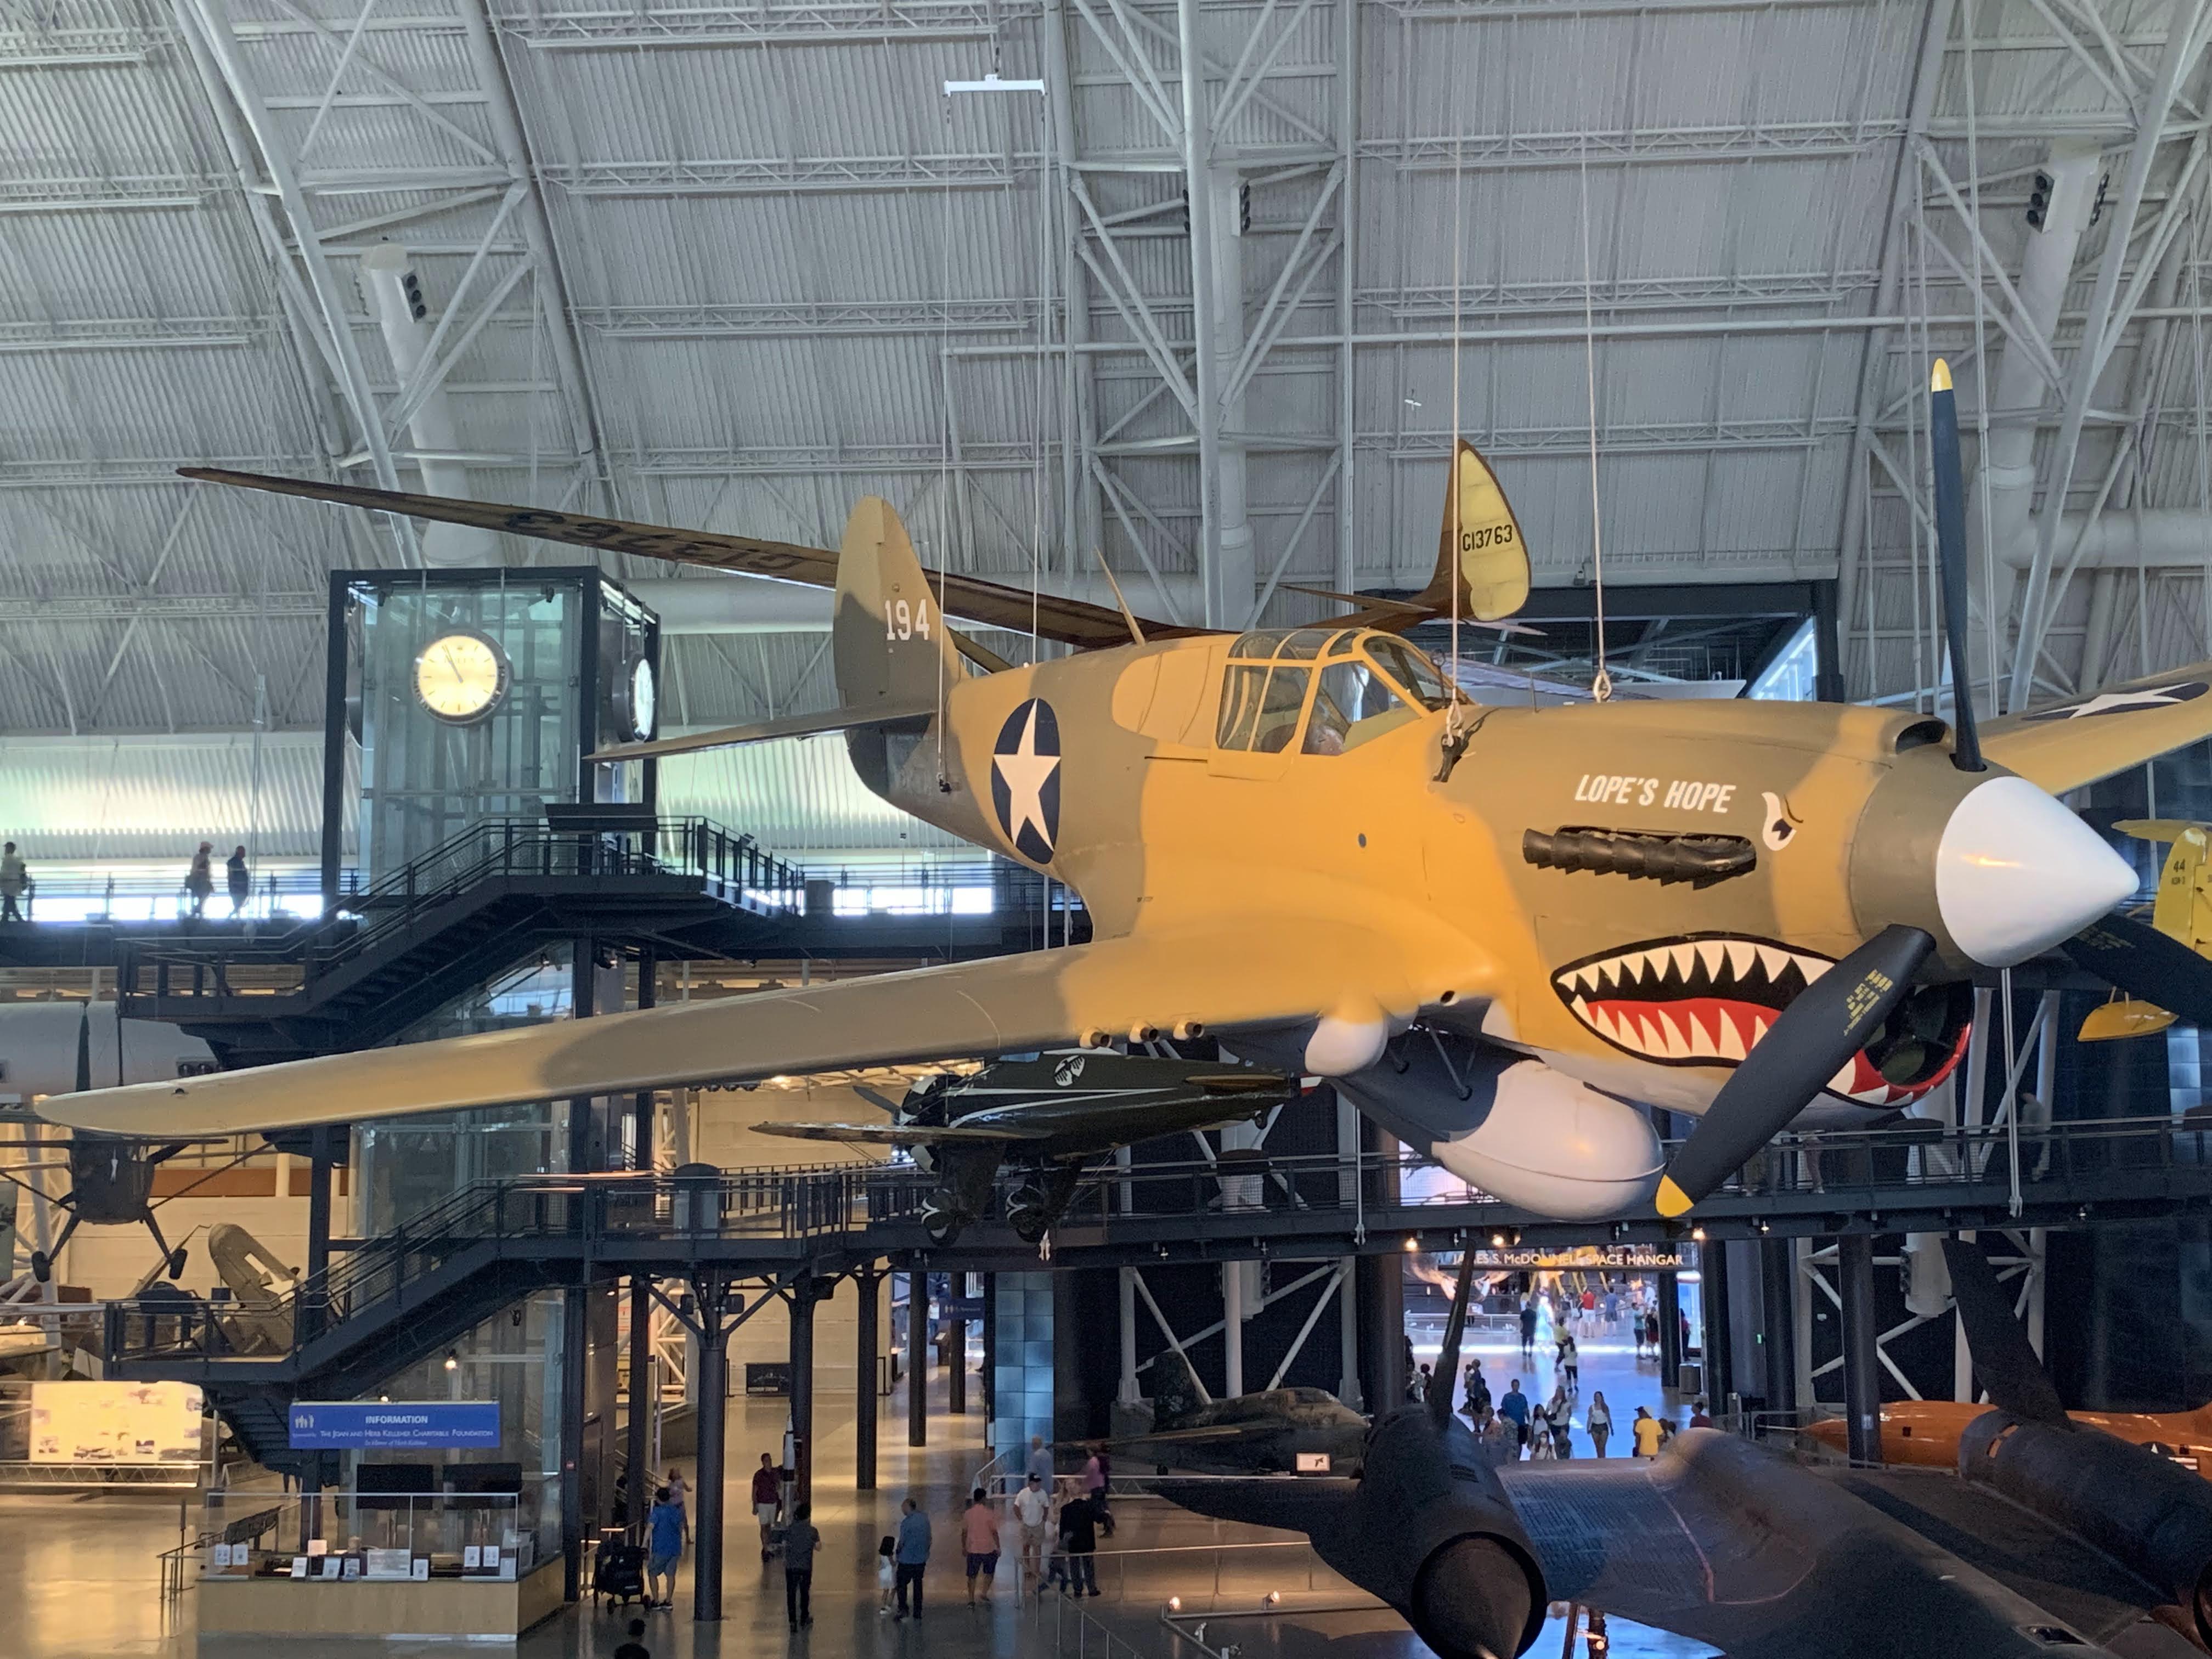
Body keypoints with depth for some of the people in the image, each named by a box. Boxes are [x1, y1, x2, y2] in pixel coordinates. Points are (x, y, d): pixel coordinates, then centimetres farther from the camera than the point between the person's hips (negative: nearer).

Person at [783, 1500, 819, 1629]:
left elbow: (784, 1545, -3)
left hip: (791, 1566, 0)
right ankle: (804, 1618, 28)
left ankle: (793, 1620, 1)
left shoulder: (789, 1529, -8)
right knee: (805, 1593, 17)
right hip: (806, 1567, 0)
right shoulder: (812, 1531, -10)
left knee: (791, 1594, 6)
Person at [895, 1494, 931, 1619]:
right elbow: (929, 1539, 9)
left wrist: (897, 1556, 0)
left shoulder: (907, 1522, -19)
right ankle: (918, 1612, 15)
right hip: (921, 1559, 6)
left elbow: (902, 1542, -15)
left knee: (902, 1584, 6)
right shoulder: (925, 1519, 2)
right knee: (918, 1584, 13)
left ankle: (903, 1608, -4)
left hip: (907, 1560, -6)